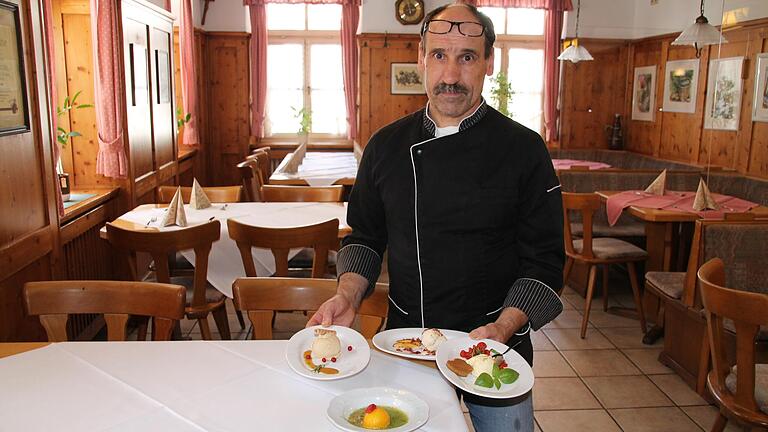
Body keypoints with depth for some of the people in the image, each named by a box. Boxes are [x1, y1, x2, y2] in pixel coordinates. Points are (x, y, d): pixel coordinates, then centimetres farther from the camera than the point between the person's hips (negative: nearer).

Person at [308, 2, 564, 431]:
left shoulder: (525, 150, -10)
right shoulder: (387, 146, -2)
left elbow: (543, 262, -8)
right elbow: (366, 237, 7)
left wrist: (503, 328, -22)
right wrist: (348, 296, -9)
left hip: (495, 345, -2)